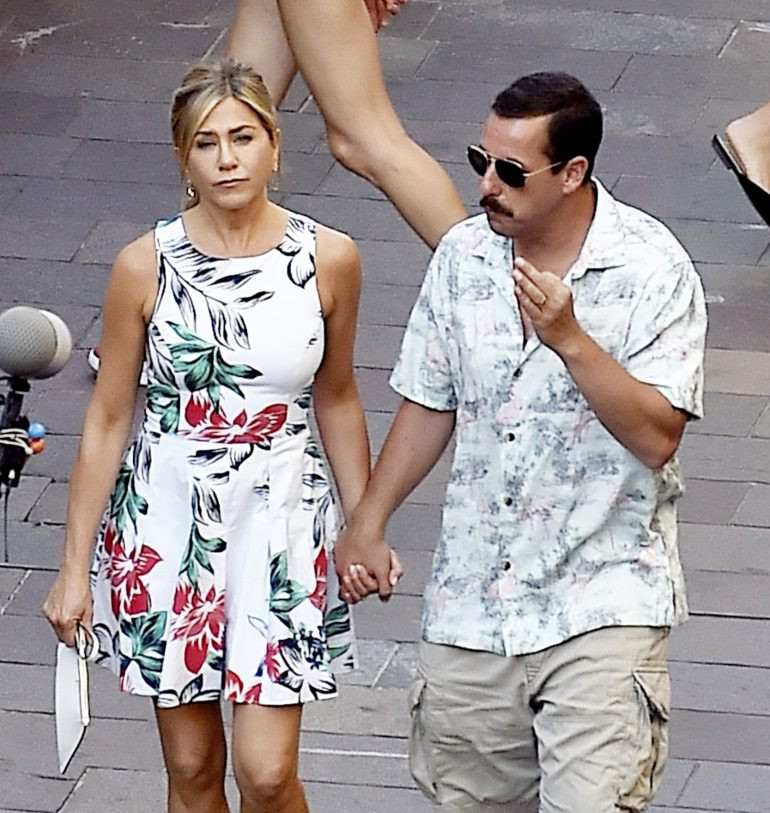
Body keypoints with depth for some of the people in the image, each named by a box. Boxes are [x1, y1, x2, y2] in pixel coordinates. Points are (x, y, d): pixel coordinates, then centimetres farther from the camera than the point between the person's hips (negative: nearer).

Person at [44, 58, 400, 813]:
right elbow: (107, 421, -2)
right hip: (166, 520, 0)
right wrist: (74, 568, -1)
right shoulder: (145, 265, -9)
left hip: (280, 523, 0)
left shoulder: (329, 259, -7)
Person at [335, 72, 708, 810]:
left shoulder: (651, 269, -12)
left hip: (602, 603, -5)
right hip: (471, 596, 5)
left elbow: (656, 437, -19)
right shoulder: (463, 256, 3)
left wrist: (568, 339, -28)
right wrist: (367, 522, 11)